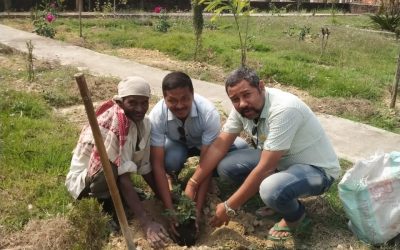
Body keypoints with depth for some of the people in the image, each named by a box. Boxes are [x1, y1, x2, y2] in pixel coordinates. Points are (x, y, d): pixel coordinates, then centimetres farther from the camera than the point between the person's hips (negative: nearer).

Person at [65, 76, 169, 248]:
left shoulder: (143, 123, -8)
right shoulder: (112, 124, -31)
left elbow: (145, 167, -3)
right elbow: (123, 177, -35)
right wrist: (146, 223, -40)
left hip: (110, 176, 9)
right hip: (83, 179, -8)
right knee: (111, 170, -35)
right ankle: (107, 207, -9)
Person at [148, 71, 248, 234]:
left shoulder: (209, 113, -36)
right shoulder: (156, 116, -33)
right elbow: (157, 164, -31)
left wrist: (198, 209, -37)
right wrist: (170, 210, -36)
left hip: (204, 143, 1)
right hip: (176, 143, 0)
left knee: (241, 149, -27)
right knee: (171, 159, -36)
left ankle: (214, 182, 0)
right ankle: (172, 177, 1)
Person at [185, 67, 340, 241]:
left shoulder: (283, 109, -33)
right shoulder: (242, 107, -9)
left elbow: (265, 168, -32)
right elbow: (219, 146, -5)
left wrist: (229, 207, -25)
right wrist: (192, 184, -13)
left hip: (317, 168, -7)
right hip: (281, 160, 7)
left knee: (271, 189, -38)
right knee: (226, 167, -10)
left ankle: (297, 217, -2)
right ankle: (278, 198, 9)